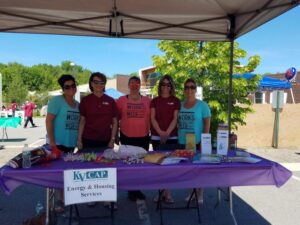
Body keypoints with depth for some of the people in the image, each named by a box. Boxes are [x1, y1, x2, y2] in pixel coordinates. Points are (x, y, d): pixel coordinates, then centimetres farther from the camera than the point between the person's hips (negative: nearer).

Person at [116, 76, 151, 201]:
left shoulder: (147, 101, 4)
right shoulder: (121, 100, 1)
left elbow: (151, 118, 10)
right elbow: (116, 118, 5)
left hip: (143, 137, 2)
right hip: (127, 136, -1)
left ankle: (138, 189, 24)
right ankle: (131, 190, 20)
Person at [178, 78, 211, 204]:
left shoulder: (202, 105, -5)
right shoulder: (180, 105, 7)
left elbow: (207, 123, -6)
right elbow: (177, 123, 12)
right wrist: (176, 139, 7)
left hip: (197, 142, -4)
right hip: (182, 142, 4)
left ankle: (200, 194, 17)